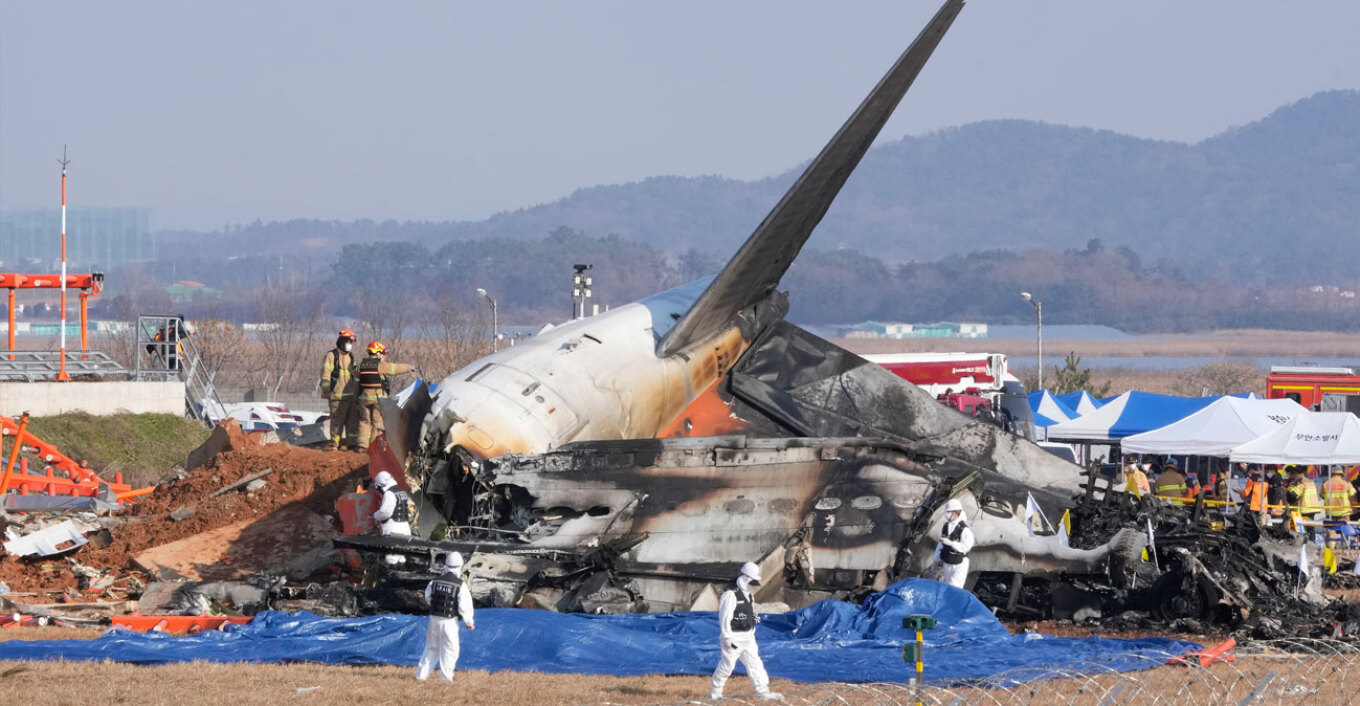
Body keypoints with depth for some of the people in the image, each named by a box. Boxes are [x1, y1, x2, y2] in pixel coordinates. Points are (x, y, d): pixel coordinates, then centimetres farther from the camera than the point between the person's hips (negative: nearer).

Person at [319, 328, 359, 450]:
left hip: (351, 394, 7)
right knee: (337, 420, -6)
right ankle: (334, 443, -1)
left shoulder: (350, 356, 18)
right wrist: (326, 391, -17)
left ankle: (351, 442, 15)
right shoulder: (331, 355, -5)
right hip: (337, 394, -7)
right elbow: (325, 374, -10)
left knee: (353, 419, 8)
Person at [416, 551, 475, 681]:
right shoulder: (460, 585, -14)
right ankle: (446, 677, 6)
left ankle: (421, 674, 16)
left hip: (434, 618, 4)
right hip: (450, 622, -4)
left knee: (431, 647, 16)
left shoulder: (435, 581, -2)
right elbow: (464, 606, -12)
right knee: (450, 649, 6)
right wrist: (469, 622, 1)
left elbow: (428, 598, 12)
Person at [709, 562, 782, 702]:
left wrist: (751, 635, 20)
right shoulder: (730, 595, -17)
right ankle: (715, 692, 13)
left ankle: (762, 691, 6)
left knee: (755, 663, 5)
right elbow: (724, 618, -19)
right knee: (727, 665, 0)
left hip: (747, 637, 8)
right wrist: (727, 638, -21)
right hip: (734, 638, -8)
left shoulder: (749, 596, 13)